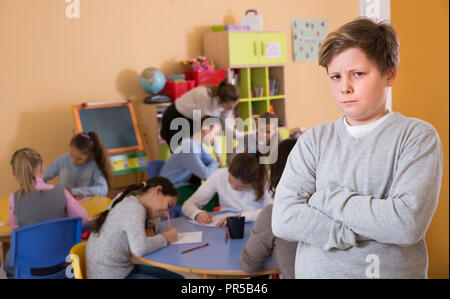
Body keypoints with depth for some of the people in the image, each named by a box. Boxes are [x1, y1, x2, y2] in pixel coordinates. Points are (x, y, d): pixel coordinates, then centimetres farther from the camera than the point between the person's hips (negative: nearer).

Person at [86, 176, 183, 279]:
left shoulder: (129, 201, 6)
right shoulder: (134, 208, -21)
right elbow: (139, 248, -35)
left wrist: (150, 228, 2)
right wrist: (165, 238, -17)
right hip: (112, 276, -10)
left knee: (177, 277, 9)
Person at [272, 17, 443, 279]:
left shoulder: (418, 136, -9)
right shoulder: (314, 140, -3)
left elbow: (409, 222, -22)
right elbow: (284, 219, -15)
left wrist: (325, 197, -16)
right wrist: (378, 224, -18)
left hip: (393, 271, -2)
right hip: (315, 272, 2)